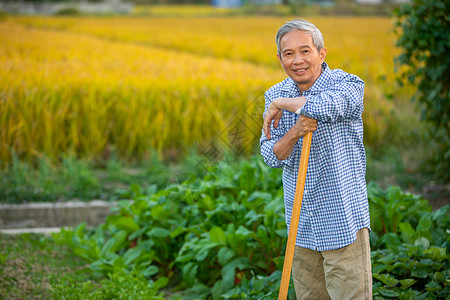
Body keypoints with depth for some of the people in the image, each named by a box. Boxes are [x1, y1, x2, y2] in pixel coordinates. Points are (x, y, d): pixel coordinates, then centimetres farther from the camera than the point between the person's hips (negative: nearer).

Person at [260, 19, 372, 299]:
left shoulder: (348, 84, -9)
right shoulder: (275, 95, 5)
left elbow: (329, 106, -33)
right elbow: (272, 157, -2)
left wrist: (281, 104, -17)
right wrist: (294, 132, -22)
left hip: (343, 219, -5)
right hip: (302, 225, 5)